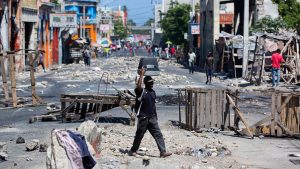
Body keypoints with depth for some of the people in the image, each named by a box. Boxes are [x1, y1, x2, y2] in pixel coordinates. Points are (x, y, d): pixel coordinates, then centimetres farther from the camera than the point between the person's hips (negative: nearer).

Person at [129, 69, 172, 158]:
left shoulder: (153, 92, 13)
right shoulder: (141, 91, -8)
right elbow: (138, 86, -32)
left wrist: (155, 116, 21)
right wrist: (141, 75, -28)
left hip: (152, 118, 6)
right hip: (143, 118, -6)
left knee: (158, 134, -1)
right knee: (139, 135, 4)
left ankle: (163, 152, -3)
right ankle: (133, 151, 19)